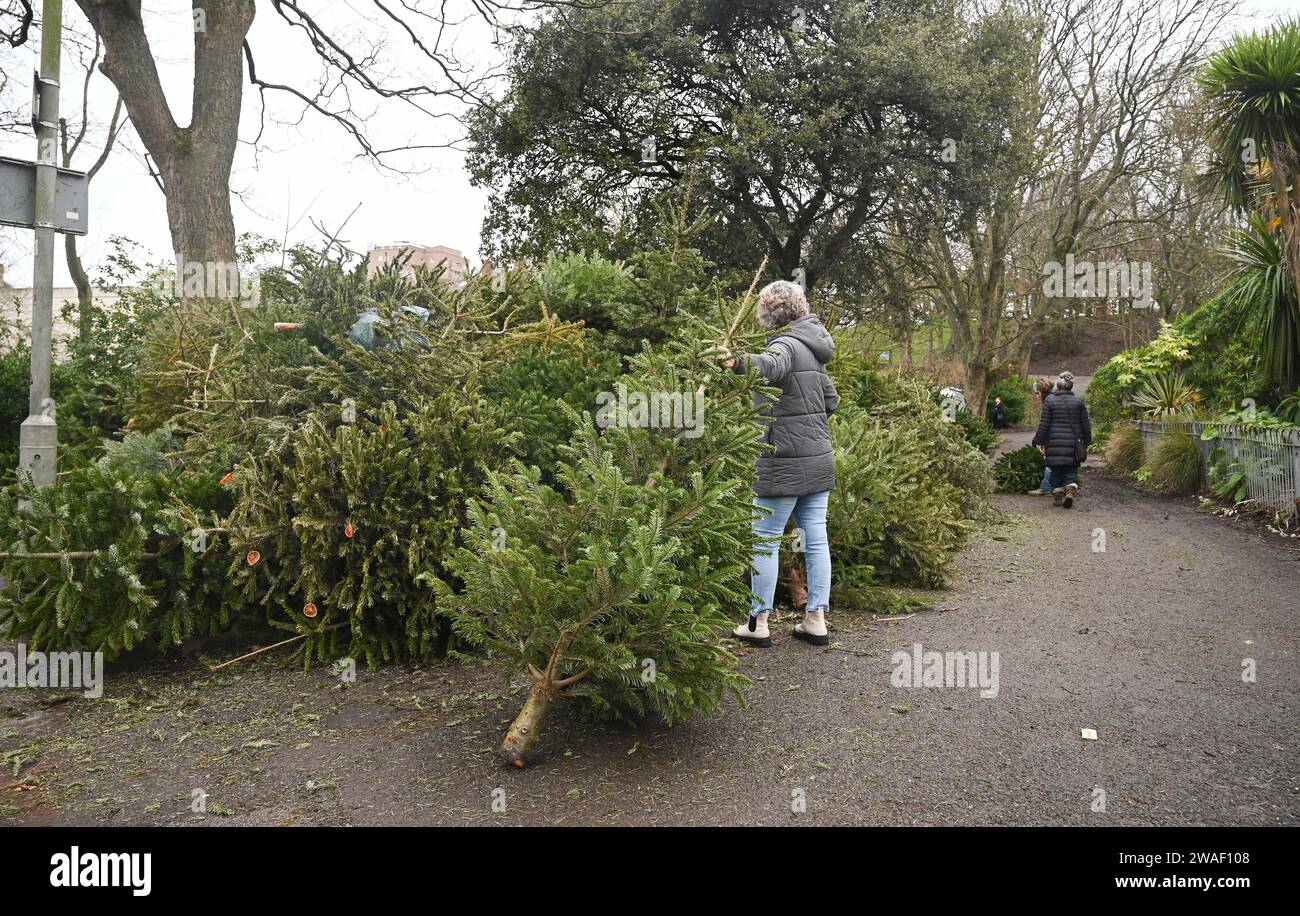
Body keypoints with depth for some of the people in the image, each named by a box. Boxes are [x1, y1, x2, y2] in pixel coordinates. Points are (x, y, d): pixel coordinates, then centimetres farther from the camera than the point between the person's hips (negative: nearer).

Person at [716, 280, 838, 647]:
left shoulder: (787, 344, -12)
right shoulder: (813, 349, 15)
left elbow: (771, 365, -37)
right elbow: (831, 399, 22)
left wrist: (738, 363, -54)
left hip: (786, 462, -9)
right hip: (820, 458, 9)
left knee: (765, 541, 0)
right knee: (816, 538, 9)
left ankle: (758, 622, 7)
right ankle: (816, 620, 14)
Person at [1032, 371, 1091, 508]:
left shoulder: (1049, 401, -3)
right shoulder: (1079, 401, 1)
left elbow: (1044, 424, -4)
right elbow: (1086, 424, 4)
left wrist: (1039, 441, 4)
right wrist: (1087, 441, 15)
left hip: (1054, 443, -1)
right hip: (1073, 444, 1)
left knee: (1056, 471, 10)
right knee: (1071, 470, 9)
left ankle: (1057, 496, 13)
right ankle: (1071, 490, -13)